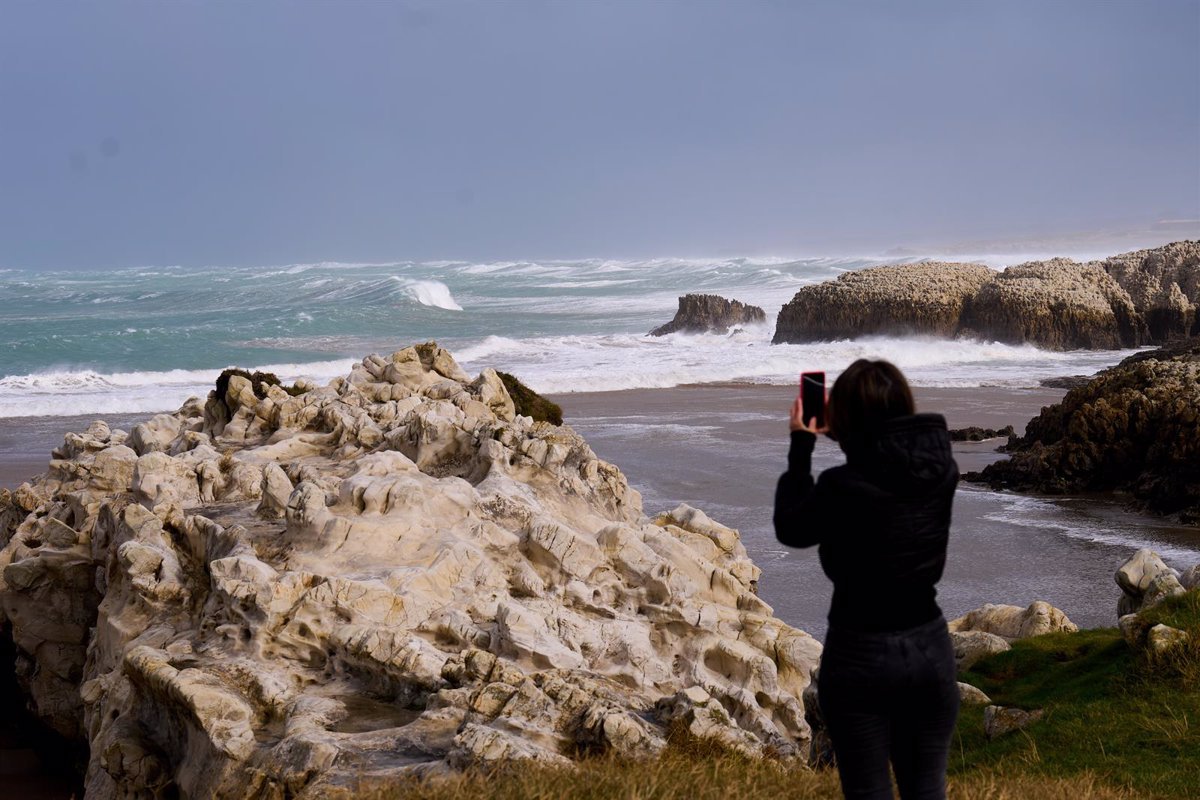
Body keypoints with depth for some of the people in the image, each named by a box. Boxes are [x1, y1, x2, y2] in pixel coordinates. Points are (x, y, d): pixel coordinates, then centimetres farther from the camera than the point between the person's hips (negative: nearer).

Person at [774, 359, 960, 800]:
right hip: (930, 647, 5)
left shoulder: (842, 486, -20)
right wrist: (847, 430, 19)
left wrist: (801, 446, 4)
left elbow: (790, 528, -1)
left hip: (861, 655, -5)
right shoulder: (942, 469, -6)